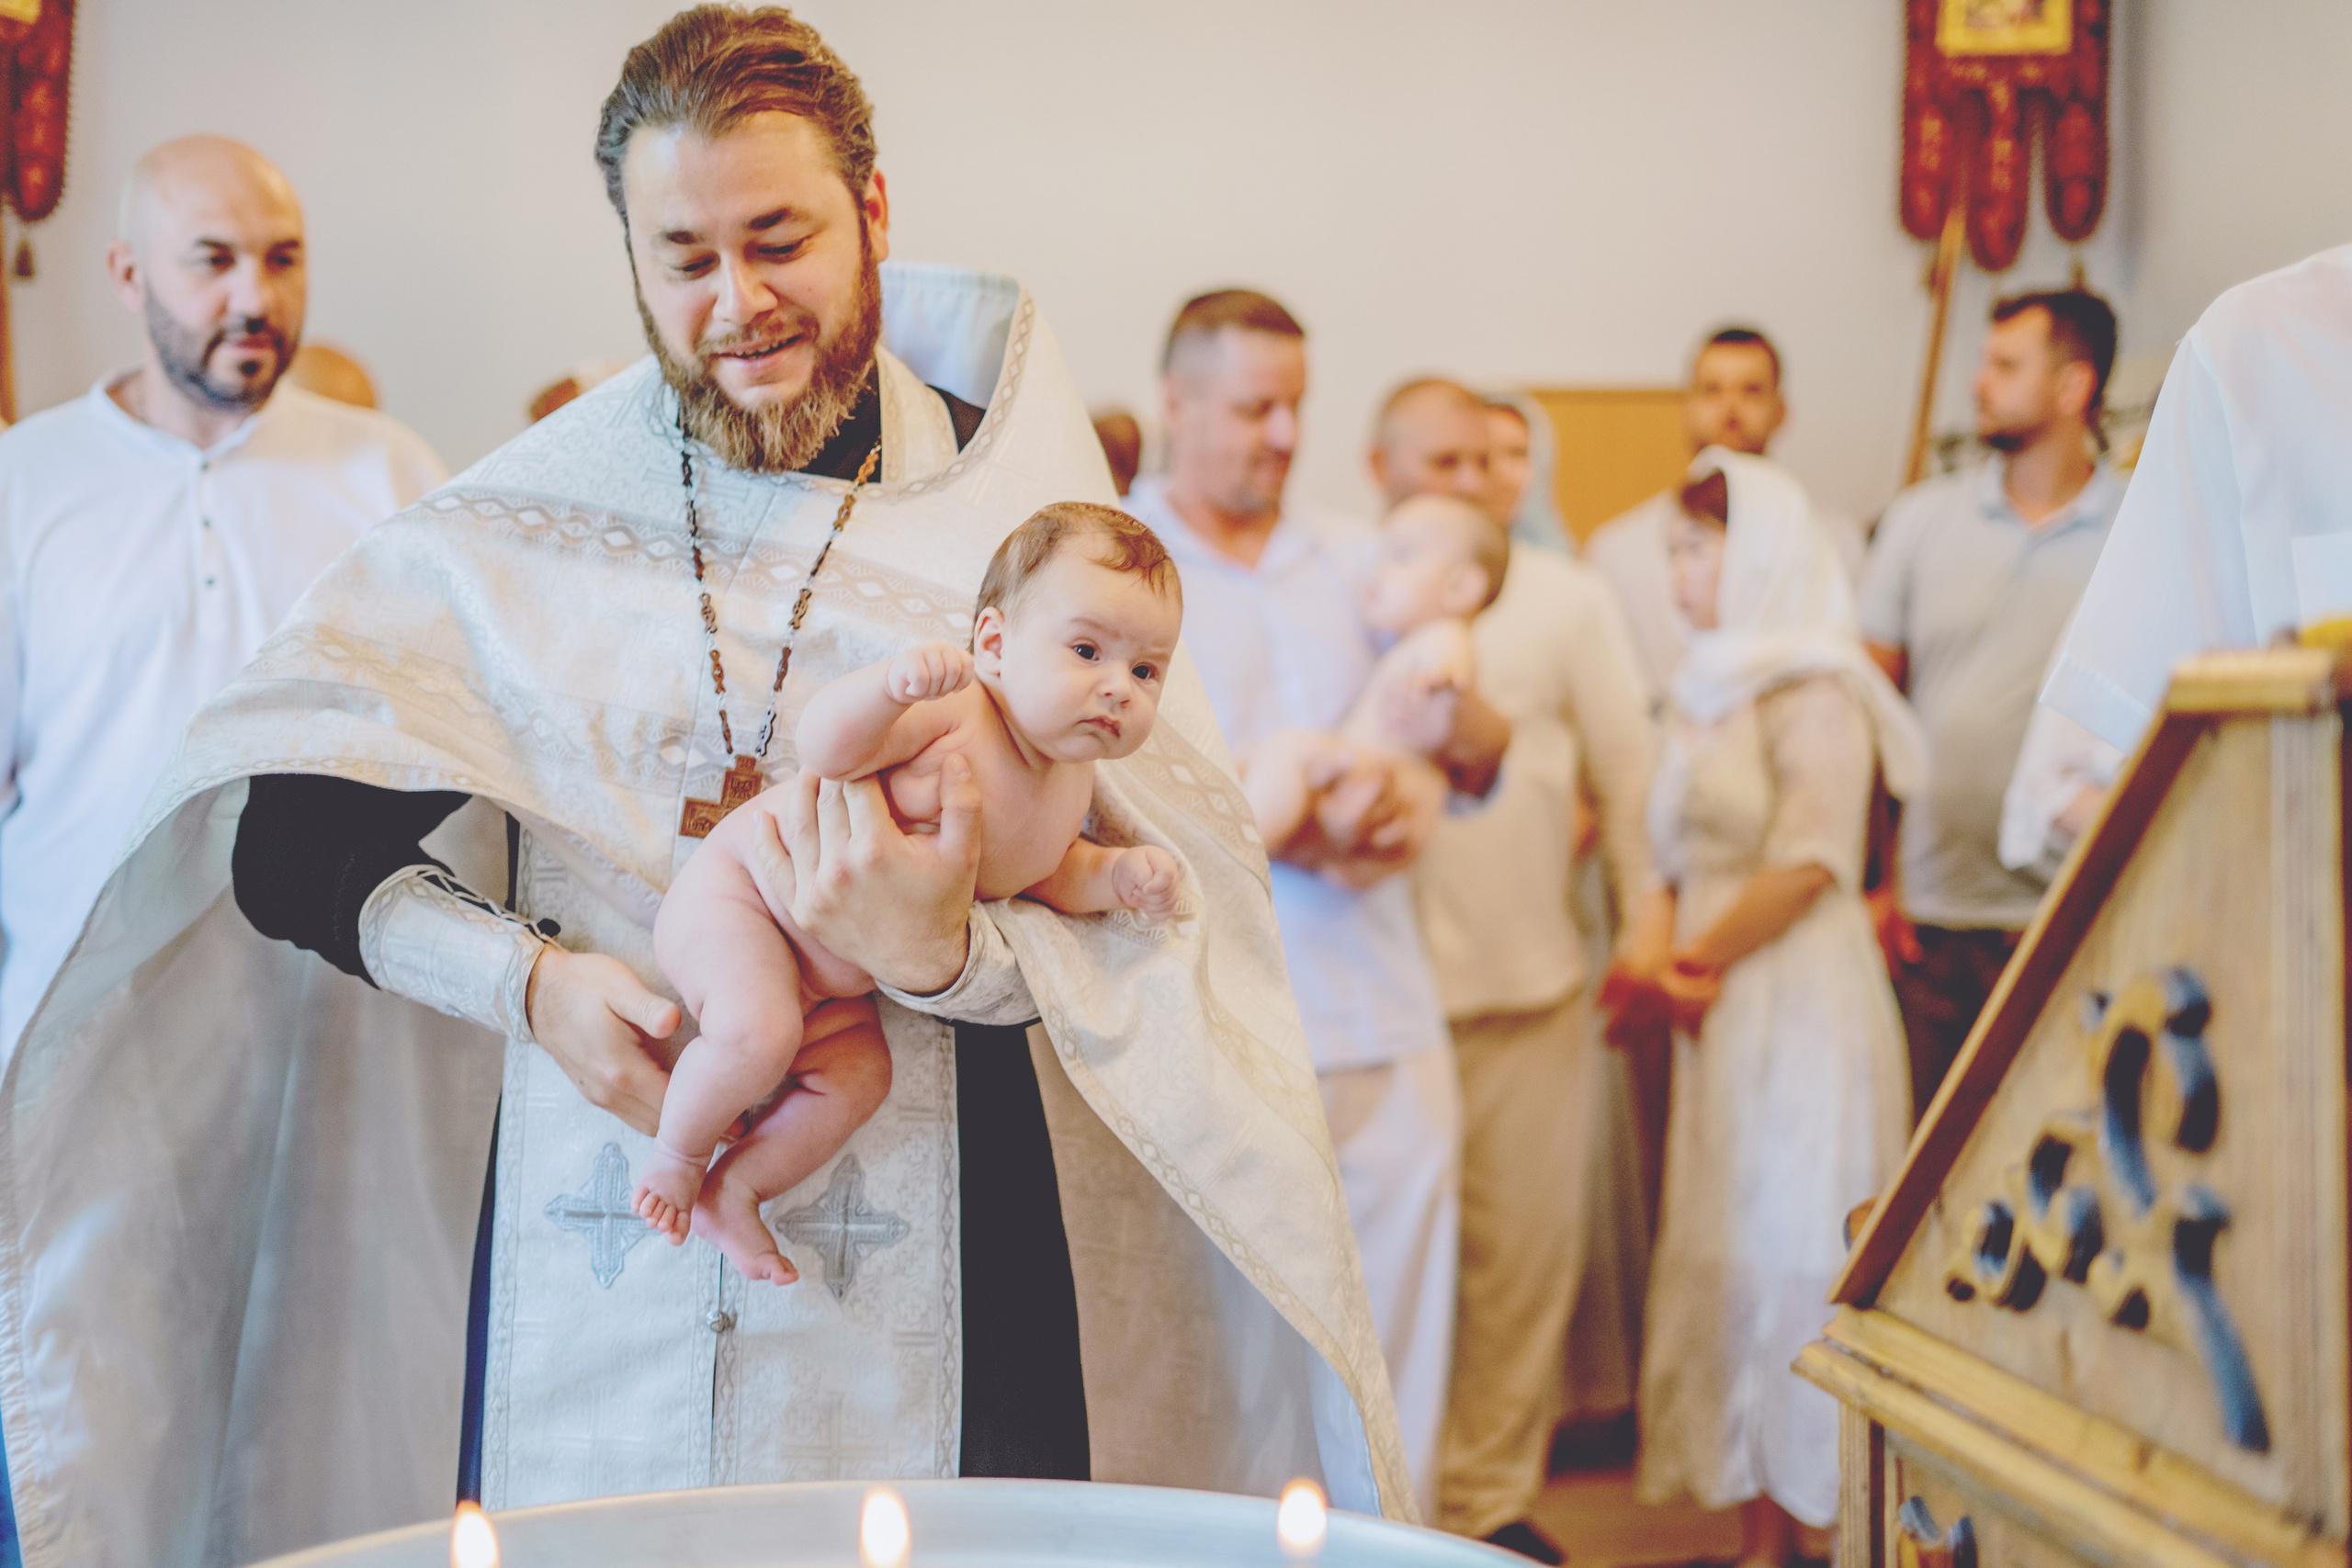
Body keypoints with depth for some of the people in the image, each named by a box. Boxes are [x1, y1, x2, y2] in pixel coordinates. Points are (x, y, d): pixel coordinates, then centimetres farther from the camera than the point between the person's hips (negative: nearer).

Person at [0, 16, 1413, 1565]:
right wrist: (527, 977, -12)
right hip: (595, 1271, 1)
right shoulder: (523, 523, 3)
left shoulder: (1011, 521, -1)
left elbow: (1155, 937, -5)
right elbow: (285, 838, 4)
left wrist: (947, 954, -25)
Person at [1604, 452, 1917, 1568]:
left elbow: (1809, 861, -16)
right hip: (1719, 1011, 8)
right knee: (1720, 1254, 8)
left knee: (1782, 1254, -5)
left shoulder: (1814, 692, -8)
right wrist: (1659, 953, -1)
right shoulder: (1709, 690, 18)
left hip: (1799, 1002, -8)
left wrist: (1696, 959, -12)